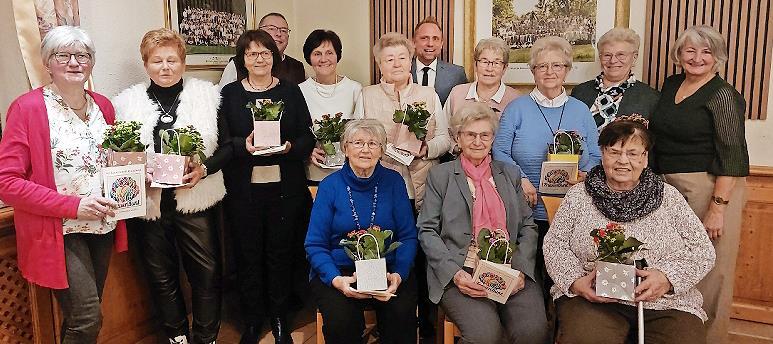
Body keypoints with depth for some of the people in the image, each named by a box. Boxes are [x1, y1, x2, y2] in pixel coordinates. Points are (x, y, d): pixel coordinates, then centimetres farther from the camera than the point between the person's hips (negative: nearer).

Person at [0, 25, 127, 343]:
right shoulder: (27, 108, -11)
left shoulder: (103, 106, 6)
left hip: (102, 227, 6)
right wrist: (73, 205, -22)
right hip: (58, 231, -6)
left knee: (84, 316, 17)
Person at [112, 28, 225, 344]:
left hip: (195, 200, -1)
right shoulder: (127, 102, 6)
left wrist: (205, 169, -14)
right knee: (162, 276, 13)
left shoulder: (208, 95, 2)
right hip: (149, 202, 2)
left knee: (206, 272, 3)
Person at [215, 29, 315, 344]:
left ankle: (279, 317, 25)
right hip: (243, 189, 0)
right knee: (248, 254, 7)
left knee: (281, 252, 7)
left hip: (285, 187, 1)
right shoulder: (229, 94, 5)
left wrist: (289, 146, -16)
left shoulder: (291, 91, 7)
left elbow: (308, 137, 4)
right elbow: (220, 142, 0)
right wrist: (243, 146, -19)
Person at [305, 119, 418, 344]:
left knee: (402, 313, -28)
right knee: (342, 320, -29)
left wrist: (399, 274, -16)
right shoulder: (330, 186, 1)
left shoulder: (393, 182, 5)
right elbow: (315, 244, -1)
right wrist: (336, 279, -19)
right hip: (338, 269, -1)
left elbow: (408, 236, 3)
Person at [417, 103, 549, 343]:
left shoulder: (510, 174, 19)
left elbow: (528, 227, 15)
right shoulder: (440, 175, 10)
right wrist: (455, 272, -11)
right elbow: (427, 231, 3)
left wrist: (520, 269, -3)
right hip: (462, 274, -2)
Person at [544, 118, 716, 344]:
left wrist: (667, 278, -12)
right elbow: (554, 243, 7)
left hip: (665, 302, 2)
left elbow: (702, 251, 6)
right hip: (592, 297, -1)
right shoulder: (578, 196, 8)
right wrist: (575, 280, -10)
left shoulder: (669, 197, 9)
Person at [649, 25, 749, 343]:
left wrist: (718, 207, -20)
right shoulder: (670, 85, 10)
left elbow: (732, 155, -15)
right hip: (669, 186, 7)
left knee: (707, 272, 1)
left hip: (710, 188, -7)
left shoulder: (723, 95, -10)